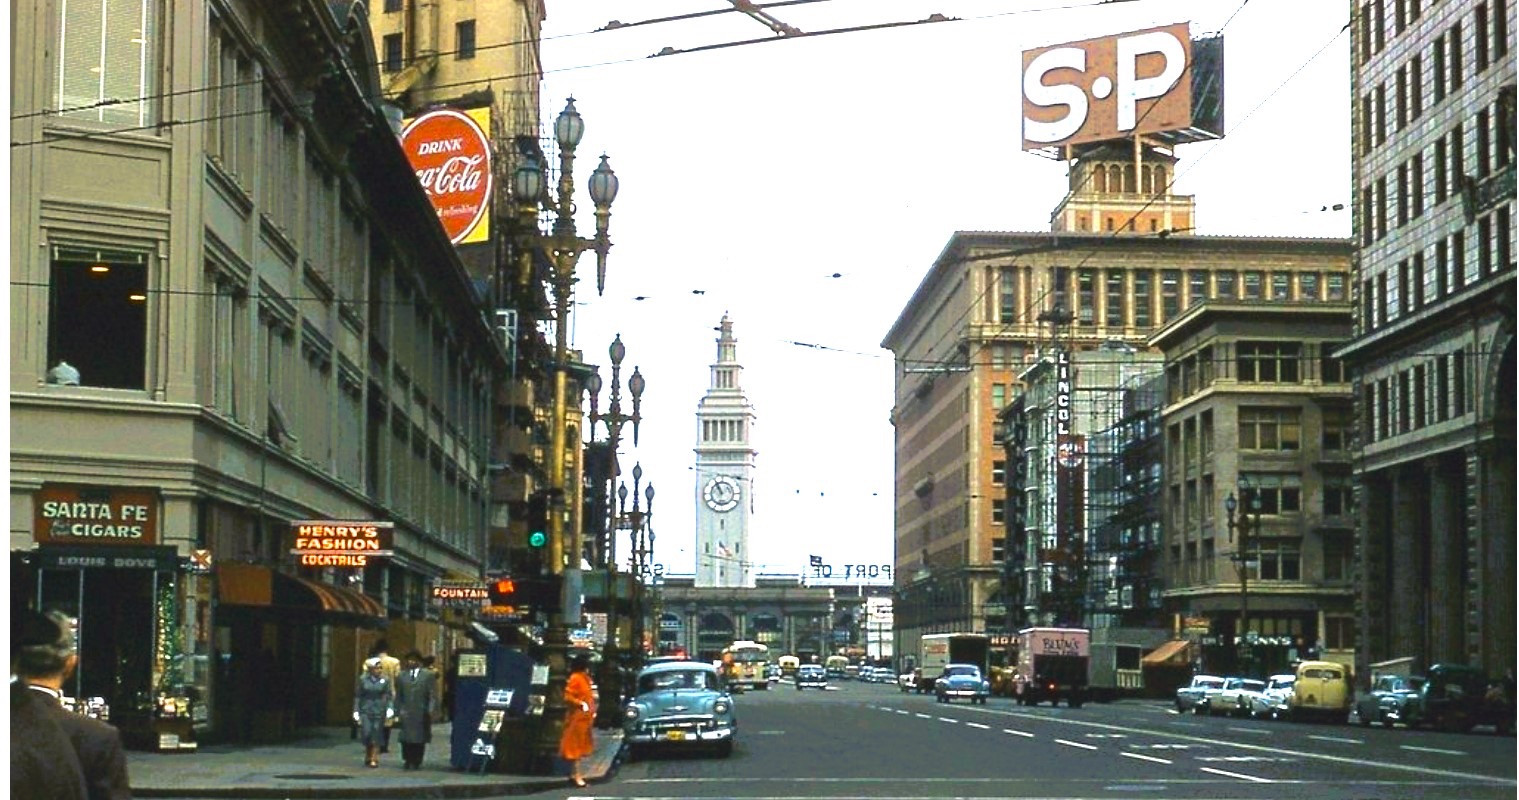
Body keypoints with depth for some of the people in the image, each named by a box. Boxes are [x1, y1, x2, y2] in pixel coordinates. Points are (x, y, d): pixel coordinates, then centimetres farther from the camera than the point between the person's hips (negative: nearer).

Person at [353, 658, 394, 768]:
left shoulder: (385, 680, 2)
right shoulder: (363, 680, 3)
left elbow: (389, 696, -1)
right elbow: (357, 696, 6)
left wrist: (390, 708, -15)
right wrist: (356, 711, 2)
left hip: (379, 711, 0)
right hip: (366, 710, 0)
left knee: (376, 736, -1)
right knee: (367, 733, -8)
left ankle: (374, 759, 5)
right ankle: (368, 755, 14)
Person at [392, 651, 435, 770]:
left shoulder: (428, 675, 3)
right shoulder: (402, 676, 10)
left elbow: (433, 695, -1)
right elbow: (398, 696, 12)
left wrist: (430, 711, -11)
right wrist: (397, 713, 7)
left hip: (421, 714, -2)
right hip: (406, 714, 2)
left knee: (420, 739, 1)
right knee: (406, 738, -1)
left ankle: (416, 762, 10)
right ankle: (407, 761, 10)